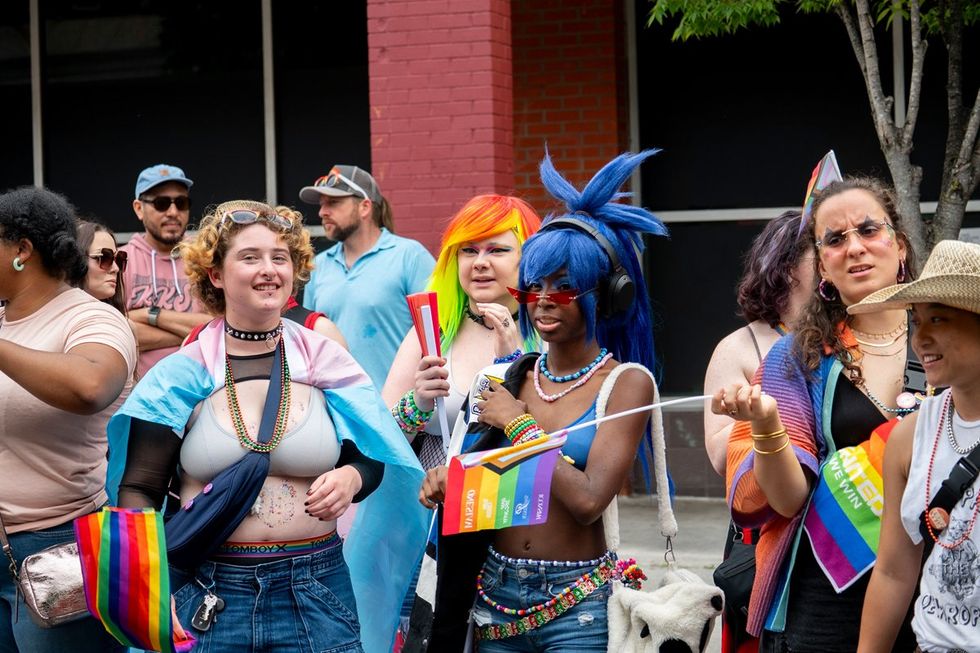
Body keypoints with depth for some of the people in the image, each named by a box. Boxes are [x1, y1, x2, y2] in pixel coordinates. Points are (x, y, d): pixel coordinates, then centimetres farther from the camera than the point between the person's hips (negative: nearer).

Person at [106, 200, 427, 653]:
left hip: (315, 592, 1)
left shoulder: (325, 361, 4)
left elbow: (371, 459, 13)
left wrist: (351, 478, -11)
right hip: (208, 596, -1)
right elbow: (138, 489, 1)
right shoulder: (181, 374, 0)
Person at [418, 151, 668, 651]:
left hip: (577, 607, -4)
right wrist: (448, 480, -7)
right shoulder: (514, 375, 6)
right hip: (495, 593, 5)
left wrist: (518, 424, -11)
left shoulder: (626, 381, -7)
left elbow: (588, 500, -19)